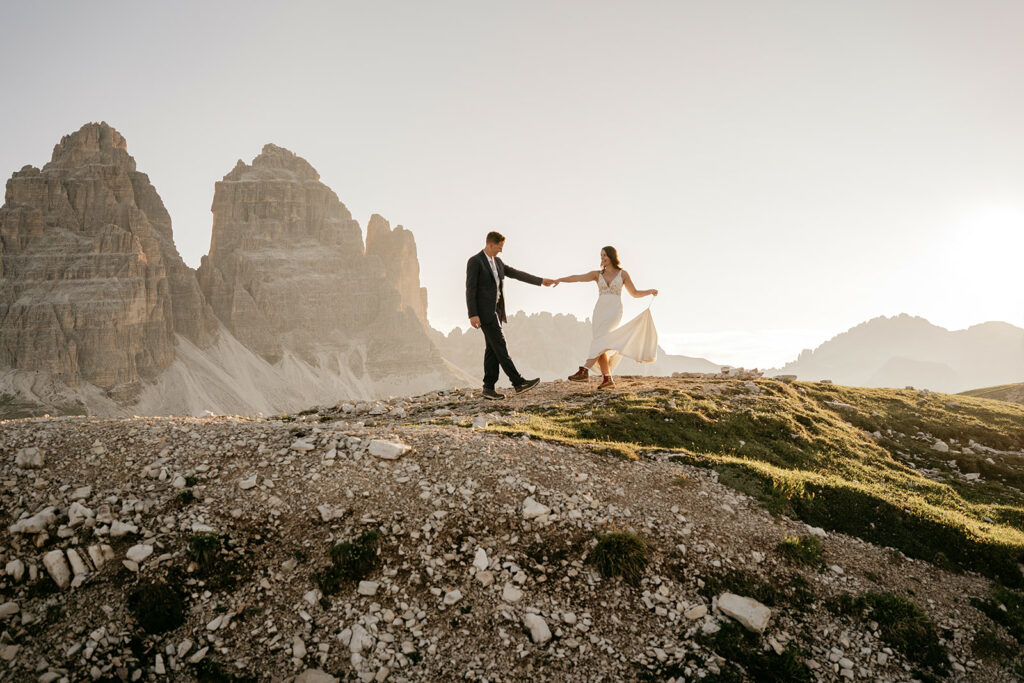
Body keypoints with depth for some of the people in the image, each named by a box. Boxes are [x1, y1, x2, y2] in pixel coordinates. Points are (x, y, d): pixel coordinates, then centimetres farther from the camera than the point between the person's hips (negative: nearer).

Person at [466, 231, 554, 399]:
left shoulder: (497, 262, 16)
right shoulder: (474, 261, -10)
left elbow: (516, 274, 21)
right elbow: (470, 289, -14)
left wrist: (540, 281, 21)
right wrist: (472, 315, -20)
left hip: (496, 311, 9)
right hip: (484, 311, -9)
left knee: (493, 349, 5)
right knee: (500, 346, -10)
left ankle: (489, 388, 8)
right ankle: (519, 383, -12)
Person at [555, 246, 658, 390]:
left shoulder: (623, 274, 8)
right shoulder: (597, 274, 13)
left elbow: (635, 293, 12)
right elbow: (577, 278, -1)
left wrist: (650, 291, -5)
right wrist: (560, 279, -15)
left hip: (614, 311, -4)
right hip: (599, 311, 4)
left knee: (600, 340, -23)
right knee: (601, 347, -3)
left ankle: (584, 371, -33)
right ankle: (608, 380, 2)